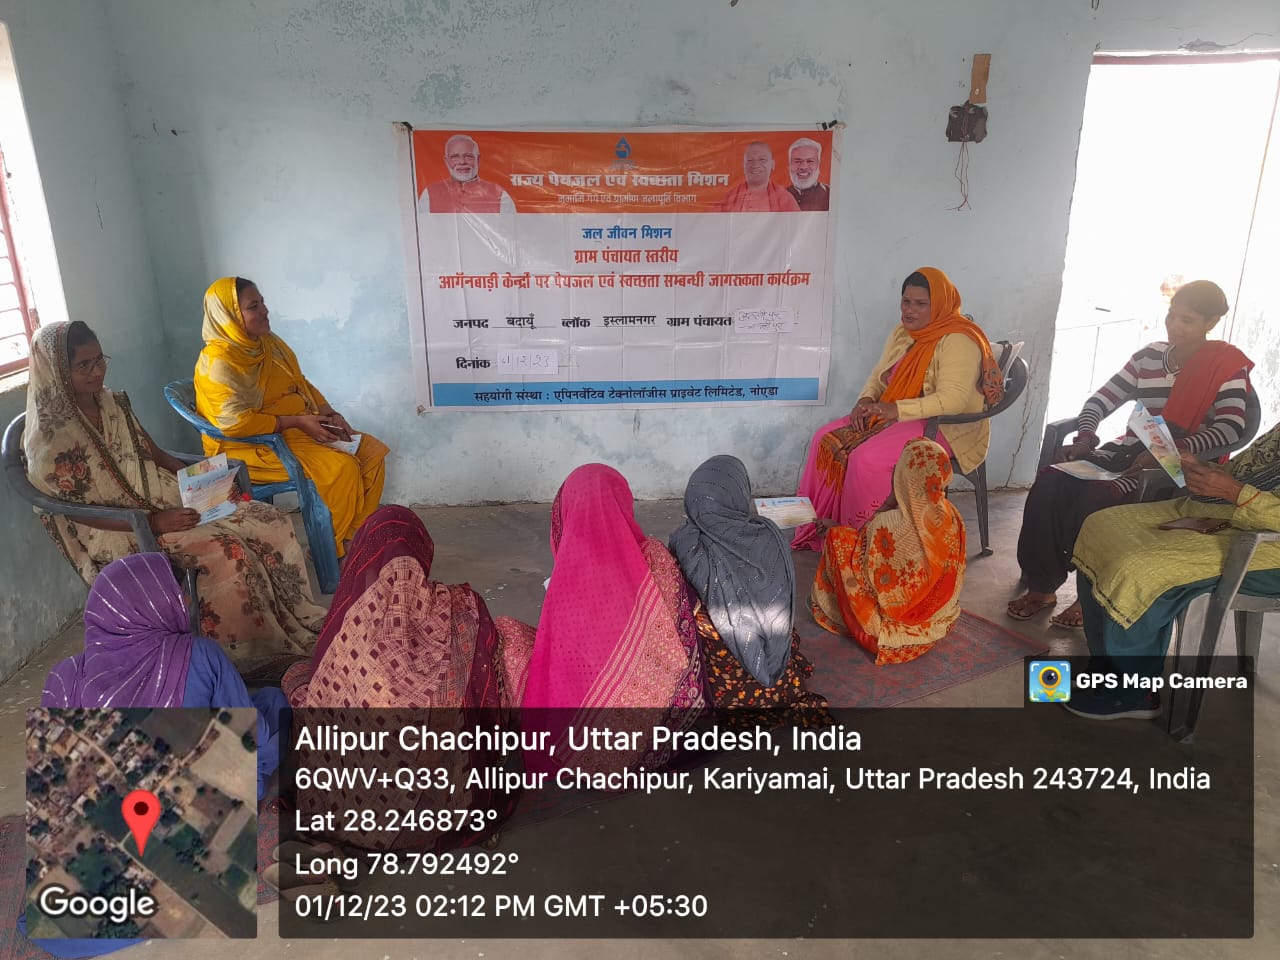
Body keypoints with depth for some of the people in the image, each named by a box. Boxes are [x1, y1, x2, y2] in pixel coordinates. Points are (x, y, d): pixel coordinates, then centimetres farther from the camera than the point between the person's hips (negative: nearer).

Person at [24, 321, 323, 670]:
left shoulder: (112, 402, 7)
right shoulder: (51, 436, -14)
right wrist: (154, 522, -23)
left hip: (165, 498, 7)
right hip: (119, 531, -7)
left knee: (272, 522, -12)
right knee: (225, 549, -30)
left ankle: (298, 623, -2)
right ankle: (246, 655, -13)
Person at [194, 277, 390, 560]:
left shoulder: (269, 343, 9)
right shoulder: (218, 361, -17)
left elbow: (302, 384, 16)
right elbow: (234, 422, -25)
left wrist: (329, 413, -2)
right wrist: (296, 422, -22)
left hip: (299, 429, 9)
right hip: (254, 446, -9)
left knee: (373, 451, -5)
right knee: (342, 467, -27)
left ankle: (359, 535, 1)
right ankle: (337, 549, -10)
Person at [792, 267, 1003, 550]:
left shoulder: (957, 341, -17)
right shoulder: (902, 333, 10)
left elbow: (952, 399, -26)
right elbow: (878, 376, 17)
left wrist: (896, 410, -31)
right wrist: (866, 401, -6)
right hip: (893, 416, 9)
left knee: (869, 458, -31)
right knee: (826, 439, -9)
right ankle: (822, 525, -3)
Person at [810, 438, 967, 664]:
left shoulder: (887, 525, -32)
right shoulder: (953, 518, -14)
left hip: (897, 627, -5)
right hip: (941, 621, 6)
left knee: (838, 537, 4)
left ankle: (824, 605, 30)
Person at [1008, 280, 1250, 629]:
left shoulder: (1227, 365, -3)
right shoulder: (1150, 355, 12)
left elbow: (1231, 428, -15)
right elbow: (1102, 399, 10)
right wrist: (1085, 437, -9)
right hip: (1128, 451, 5)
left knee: (1096, 497, -32)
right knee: (1049, 483, -20)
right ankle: (1042, 585, -11)